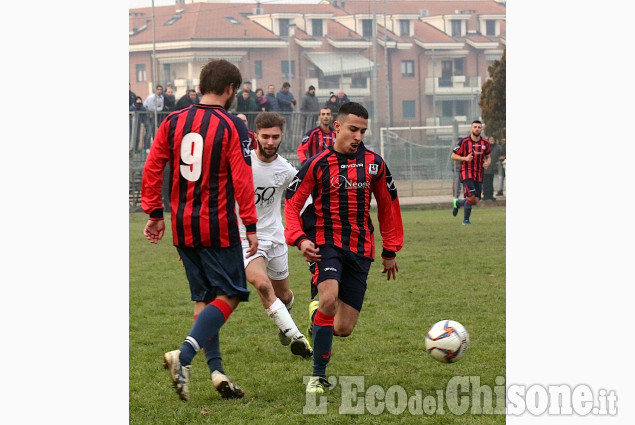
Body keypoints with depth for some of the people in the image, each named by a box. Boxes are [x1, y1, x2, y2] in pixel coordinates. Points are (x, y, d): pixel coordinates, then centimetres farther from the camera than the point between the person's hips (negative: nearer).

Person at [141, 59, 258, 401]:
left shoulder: (173, 122, 5)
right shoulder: (231, 126, -8)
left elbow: (152, 168, 5)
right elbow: (242, 178, -12)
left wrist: (154, 213, 12)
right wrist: (250, 225, -7)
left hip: (182, 226, 6)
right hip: (218, 226, -6)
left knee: (203, 298, 14)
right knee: (228, 295, 0)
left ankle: (216, 369, 6)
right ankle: (183, 355, -18)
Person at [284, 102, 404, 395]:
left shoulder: (374, 163, 5)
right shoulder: (318, 164, -4)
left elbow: (388, 205, 16)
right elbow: (291, 203, 0)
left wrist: (390, 251, 17)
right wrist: (300, 239, -16)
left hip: (359, 249, 3)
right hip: (325, 242, -3)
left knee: (343, 329, -3)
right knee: (328, 301, -31)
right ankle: (318, 377, -14)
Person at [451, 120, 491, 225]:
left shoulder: (485, 143, 6)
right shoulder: (464, 142, -6)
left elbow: (488, 156, 20)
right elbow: (453, 156, -1)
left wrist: (487, 162, -4)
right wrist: (465, 158, -18)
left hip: (479, 175, 5)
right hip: (467, 173, -5)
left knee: (475, 201, 0)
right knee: (471, 197, -17)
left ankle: (457, 203, 29)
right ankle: (466, 220, 2)